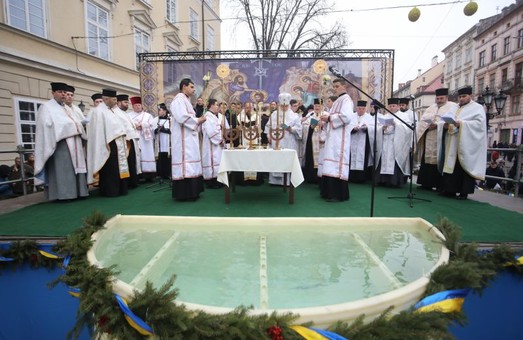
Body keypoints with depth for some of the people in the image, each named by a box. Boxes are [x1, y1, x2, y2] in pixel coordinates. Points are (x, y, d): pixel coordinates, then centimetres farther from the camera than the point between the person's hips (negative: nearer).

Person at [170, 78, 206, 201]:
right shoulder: (179, 99, -10)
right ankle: (184, 193, -7)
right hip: (183, 138, -10)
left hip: (189, 137, 10)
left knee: (189, 163, 9)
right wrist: (198, 120, -12)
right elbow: (182, 117, -23)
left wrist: (198, 120, 6)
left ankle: (190, 191, 14)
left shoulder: (185, 100, 22)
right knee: (185, 163, -11)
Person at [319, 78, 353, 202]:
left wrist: (329, 118, -13)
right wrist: (326, 120, 8)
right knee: (331, 166, 8)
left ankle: (339, 194, -8)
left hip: (340, 138, -9)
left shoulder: (346, 99, -5)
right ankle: (330, 192, 14)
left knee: (337, 165, -12)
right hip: (333, 137, 9)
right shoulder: (338, 101, 23)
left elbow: (346, 117, -20)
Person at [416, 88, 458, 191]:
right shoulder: (432, 107, 25)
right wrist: (429, 123, -4)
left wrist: (437, 124, -21)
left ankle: (440, 185, -3)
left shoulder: (452, 106, 8)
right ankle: (426, 183, 6)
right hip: (429, 138, 5)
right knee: (427, 160, 1)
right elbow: (423, 118, 15)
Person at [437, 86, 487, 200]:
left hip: (466, 144, -5)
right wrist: (444, 124, -11)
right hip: (451, 143, 5)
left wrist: (461, 124, -21)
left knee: (464, 167, -5)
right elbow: (442, 120, 13)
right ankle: (450, 190, 8)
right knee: (450, 165, 3)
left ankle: (464, 192, -1)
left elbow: (480, 123, -10)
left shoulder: (477, 108, 5)